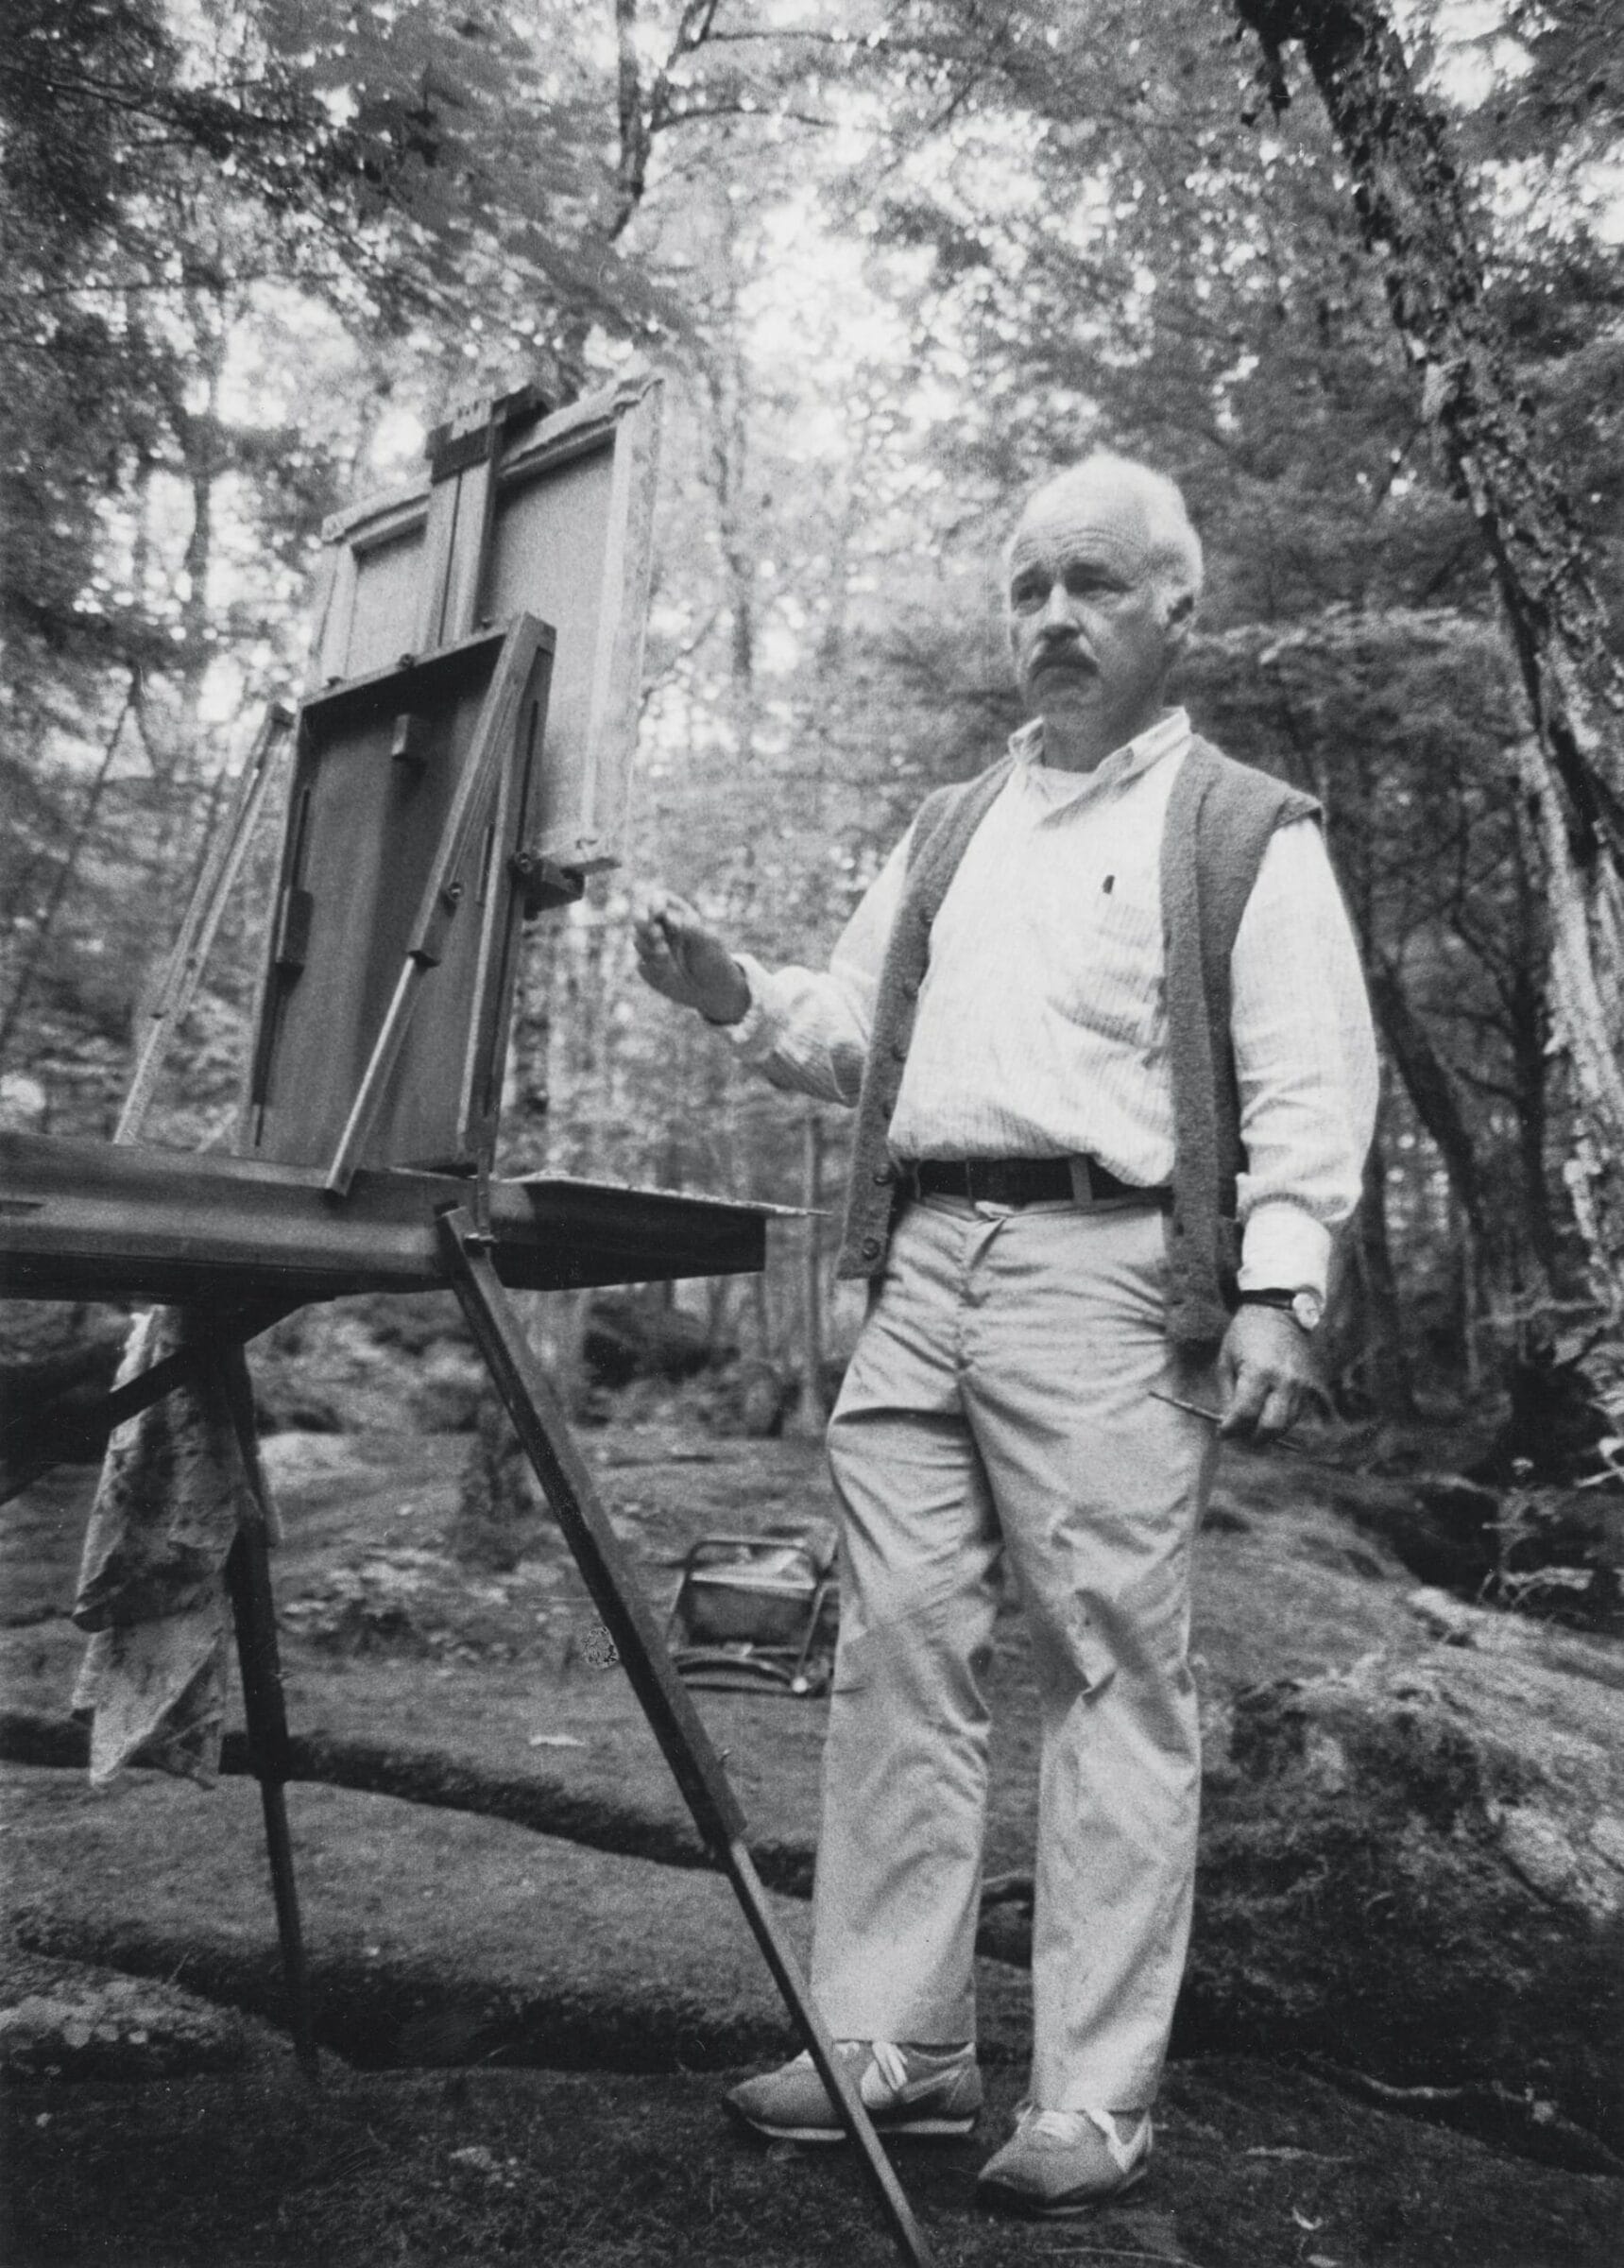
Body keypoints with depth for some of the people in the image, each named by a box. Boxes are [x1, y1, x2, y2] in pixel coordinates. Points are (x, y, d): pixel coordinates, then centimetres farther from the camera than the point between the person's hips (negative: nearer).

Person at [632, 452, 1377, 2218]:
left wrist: (1277, 1290, -13)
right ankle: (891, 2046, 18)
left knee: (1112, 1677, -2)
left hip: (1104, 1273, -5)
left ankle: (1093, 2101, 11)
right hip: (922, 1266, 6)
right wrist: (737, 995, 2)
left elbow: (1308, 1089, -2)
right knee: (895, 1652, 5)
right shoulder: (946, 827, 23)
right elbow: (857, 1038, 20)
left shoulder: (1247, 831, 7)